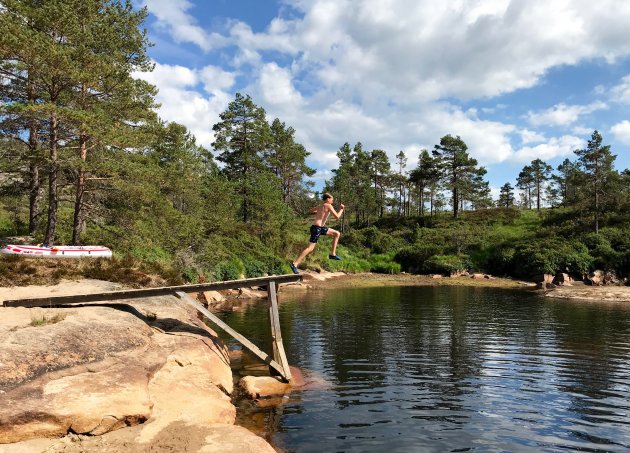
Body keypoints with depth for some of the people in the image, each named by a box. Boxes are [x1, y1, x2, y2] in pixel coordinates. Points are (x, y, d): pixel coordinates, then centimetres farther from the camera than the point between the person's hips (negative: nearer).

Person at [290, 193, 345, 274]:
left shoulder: (320, 206, 16)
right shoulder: (329, 206, -8)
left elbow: (311, 211, 31)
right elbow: (337, 217, -13)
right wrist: (341, 209, 2)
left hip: (320, 227, 10)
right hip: (316, 228, -10)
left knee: (337, 233, 16)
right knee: (310, 248, -12)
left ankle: (332, 254, 18)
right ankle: (295, 264, -13)